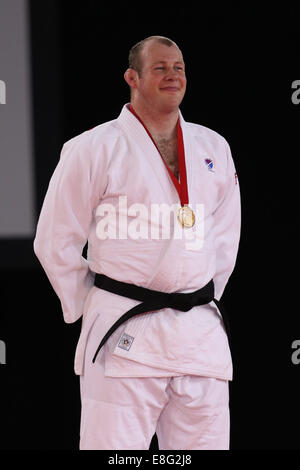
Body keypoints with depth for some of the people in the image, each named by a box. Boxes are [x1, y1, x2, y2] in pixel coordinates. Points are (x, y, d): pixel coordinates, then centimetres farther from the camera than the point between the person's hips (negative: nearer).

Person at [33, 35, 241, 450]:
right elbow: (55, 242, 0)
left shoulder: (214, 148, 12)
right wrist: (88, 309, 3)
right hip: (125, 338, -5)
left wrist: (204, 302, 15)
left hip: (201, 336, 5)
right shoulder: (93, 150, -3)